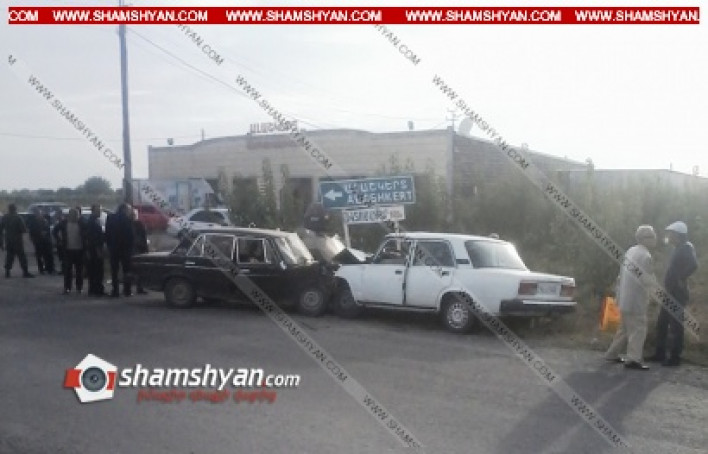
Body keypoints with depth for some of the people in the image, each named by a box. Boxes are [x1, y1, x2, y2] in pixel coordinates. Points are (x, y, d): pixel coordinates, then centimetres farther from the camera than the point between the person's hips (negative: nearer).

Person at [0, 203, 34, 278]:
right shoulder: (17, 218, -13)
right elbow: (24, 230, -16)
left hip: (8, 241, 5)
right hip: (17, 241, -5)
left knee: (9, 256, 12)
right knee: (22, 257, 0)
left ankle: (7, 272, 10)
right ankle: (25, 272, -1)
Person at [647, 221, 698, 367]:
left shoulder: (686, 248, -14)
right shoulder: (679, 249, 15)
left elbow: (693, 265, -32)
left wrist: (681, 279, -22)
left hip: (677, 295, -10)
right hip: (670, 294, 10)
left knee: (675, 326, -2)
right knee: (661, 324, 14)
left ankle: (675, 358, 6)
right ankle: (660, 354, 23)